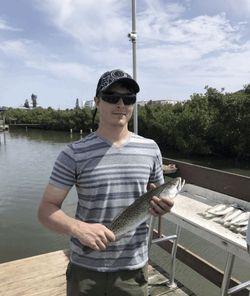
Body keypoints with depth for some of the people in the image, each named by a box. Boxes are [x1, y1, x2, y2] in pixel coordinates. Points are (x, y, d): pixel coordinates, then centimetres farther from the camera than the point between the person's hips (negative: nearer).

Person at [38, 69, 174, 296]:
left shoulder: (150, 149, -3)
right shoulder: (75, 153, -11)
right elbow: (46, 209, -9)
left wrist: (162, 205, -13)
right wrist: (78, 228, -27)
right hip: (85, 268, -1)